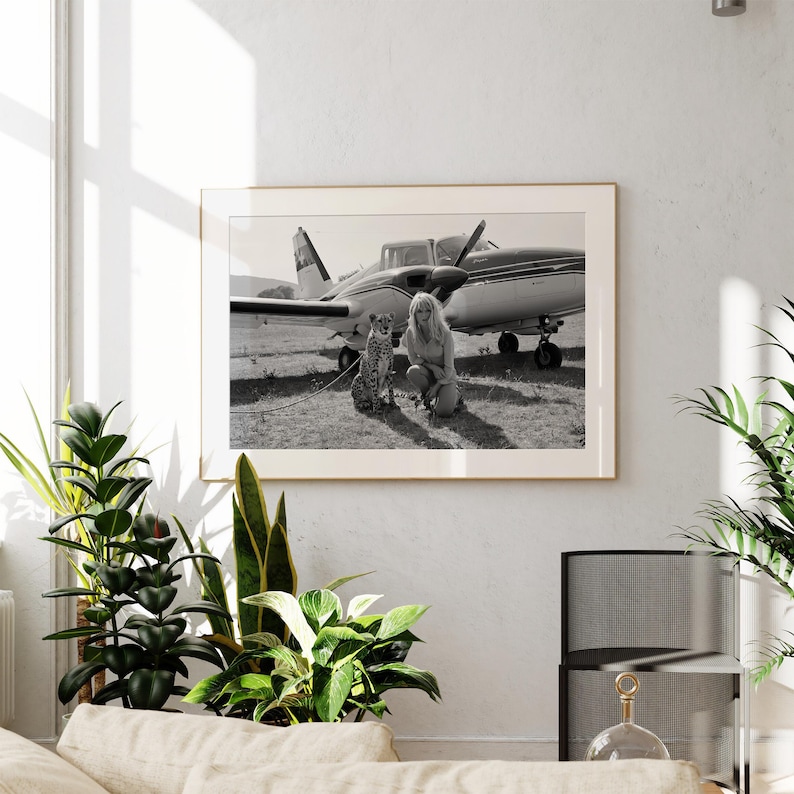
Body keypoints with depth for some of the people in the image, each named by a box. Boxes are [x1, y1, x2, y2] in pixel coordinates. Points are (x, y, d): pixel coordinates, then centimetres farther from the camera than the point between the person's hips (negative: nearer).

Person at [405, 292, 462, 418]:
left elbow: (449, 367, -16)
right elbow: (412, 359, -3)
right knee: (412, 371, -33)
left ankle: (455, 394, 14)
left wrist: (436, 387, -17)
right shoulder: (411, 332, -14)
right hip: (428, 374, 3)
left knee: (444, 411, -24)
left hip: (445, 377, -3)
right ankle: (427, 397, -2)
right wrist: (432, 366, -18)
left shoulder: (445, 334, -22)